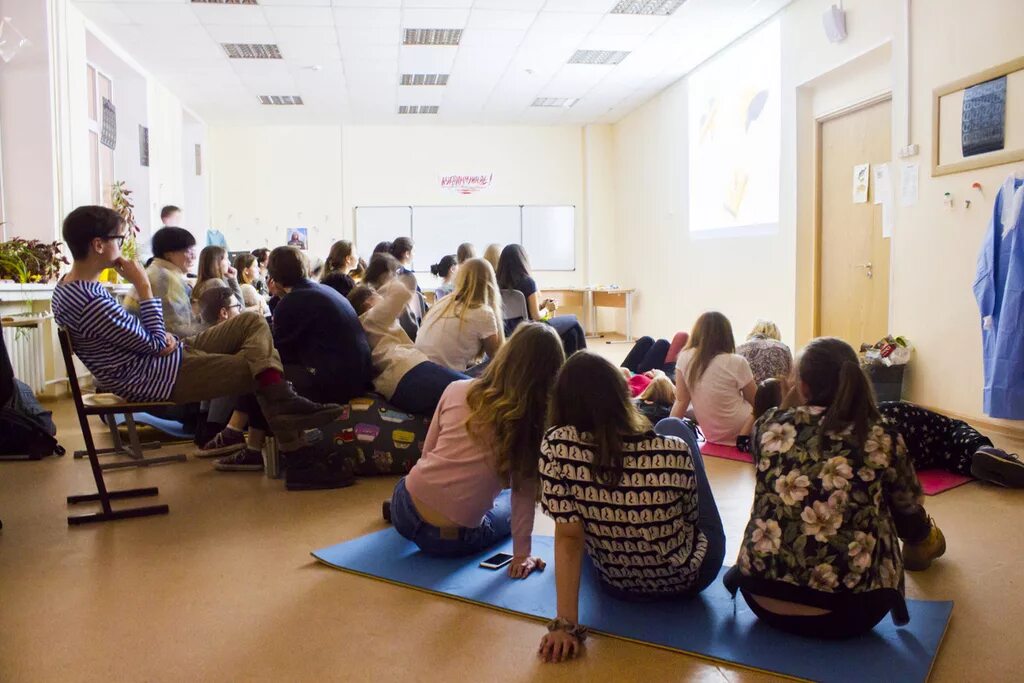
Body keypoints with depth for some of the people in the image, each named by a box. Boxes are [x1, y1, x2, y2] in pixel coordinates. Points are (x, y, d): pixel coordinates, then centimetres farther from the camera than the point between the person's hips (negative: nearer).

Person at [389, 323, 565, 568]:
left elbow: (427, 452, 9)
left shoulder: (457, 389, -2)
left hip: (405, 510, 4)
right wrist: (521, 553, 3)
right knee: (511, 502, 29)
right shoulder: (536, 421, -12)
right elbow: (525, 493, -7)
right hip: (452, 540, -3)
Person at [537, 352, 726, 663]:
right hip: (688, 577, 0)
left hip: (618, 585, 1)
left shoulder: (557, 446, -27)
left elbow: (568, 538, -26)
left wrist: (566, 624, -21)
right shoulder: (674, 449, -26)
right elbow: (691, 518, -6)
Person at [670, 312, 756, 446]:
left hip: (711, 435, 5)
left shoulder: (685, 358, -8)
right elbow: (756, 402, -5)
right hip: (738, 435, -4)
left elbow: (681, 402, -6)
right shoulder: (736, 363, -17)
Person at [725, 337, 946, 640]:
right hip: (844, 613, -1)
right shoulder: (882, 439, -4)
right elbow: (910, 522, 11)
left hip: (762, 599, 2)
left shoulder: (770, 425, -1)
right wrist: (925, 536, 35)